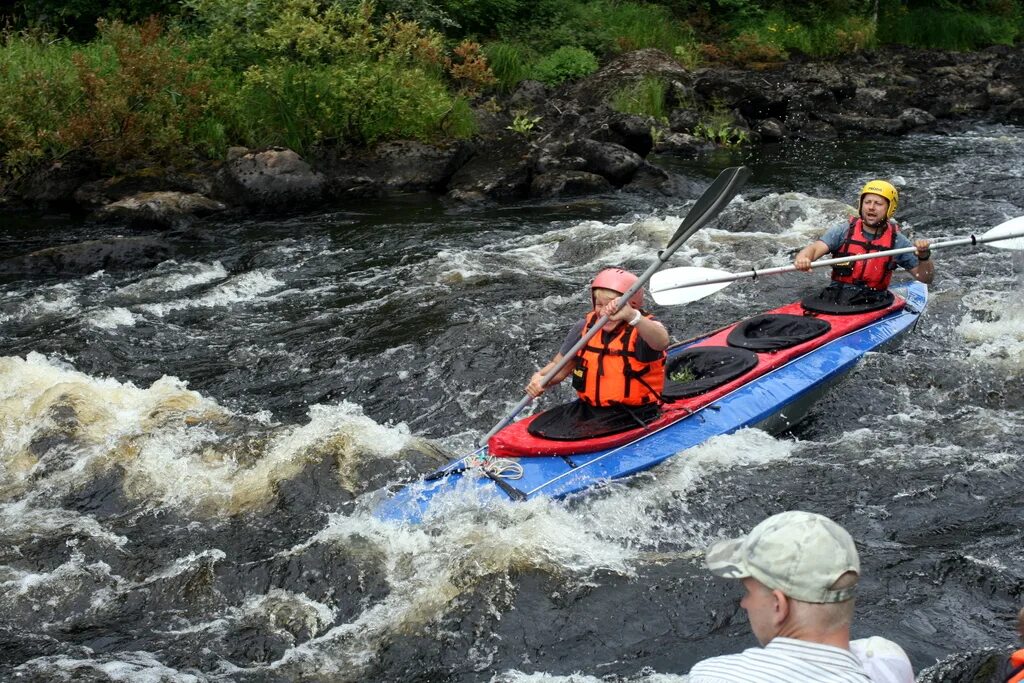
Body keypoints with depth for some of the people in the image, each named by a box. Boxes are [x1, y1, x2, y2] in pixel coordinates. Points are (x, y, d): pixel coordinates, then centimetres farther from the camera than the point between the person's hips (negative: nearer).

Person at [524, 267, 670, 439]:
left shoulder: (643, 329, -12)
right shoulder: (585, 328, 4)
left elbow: (661, 341, -38)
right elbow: (558, 366, 14)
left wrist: (631, 316, -55)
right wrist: (539, 378, -9)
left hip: (632, 417, -5)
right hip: (587, 409, 5)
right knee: (536, 428, -12)